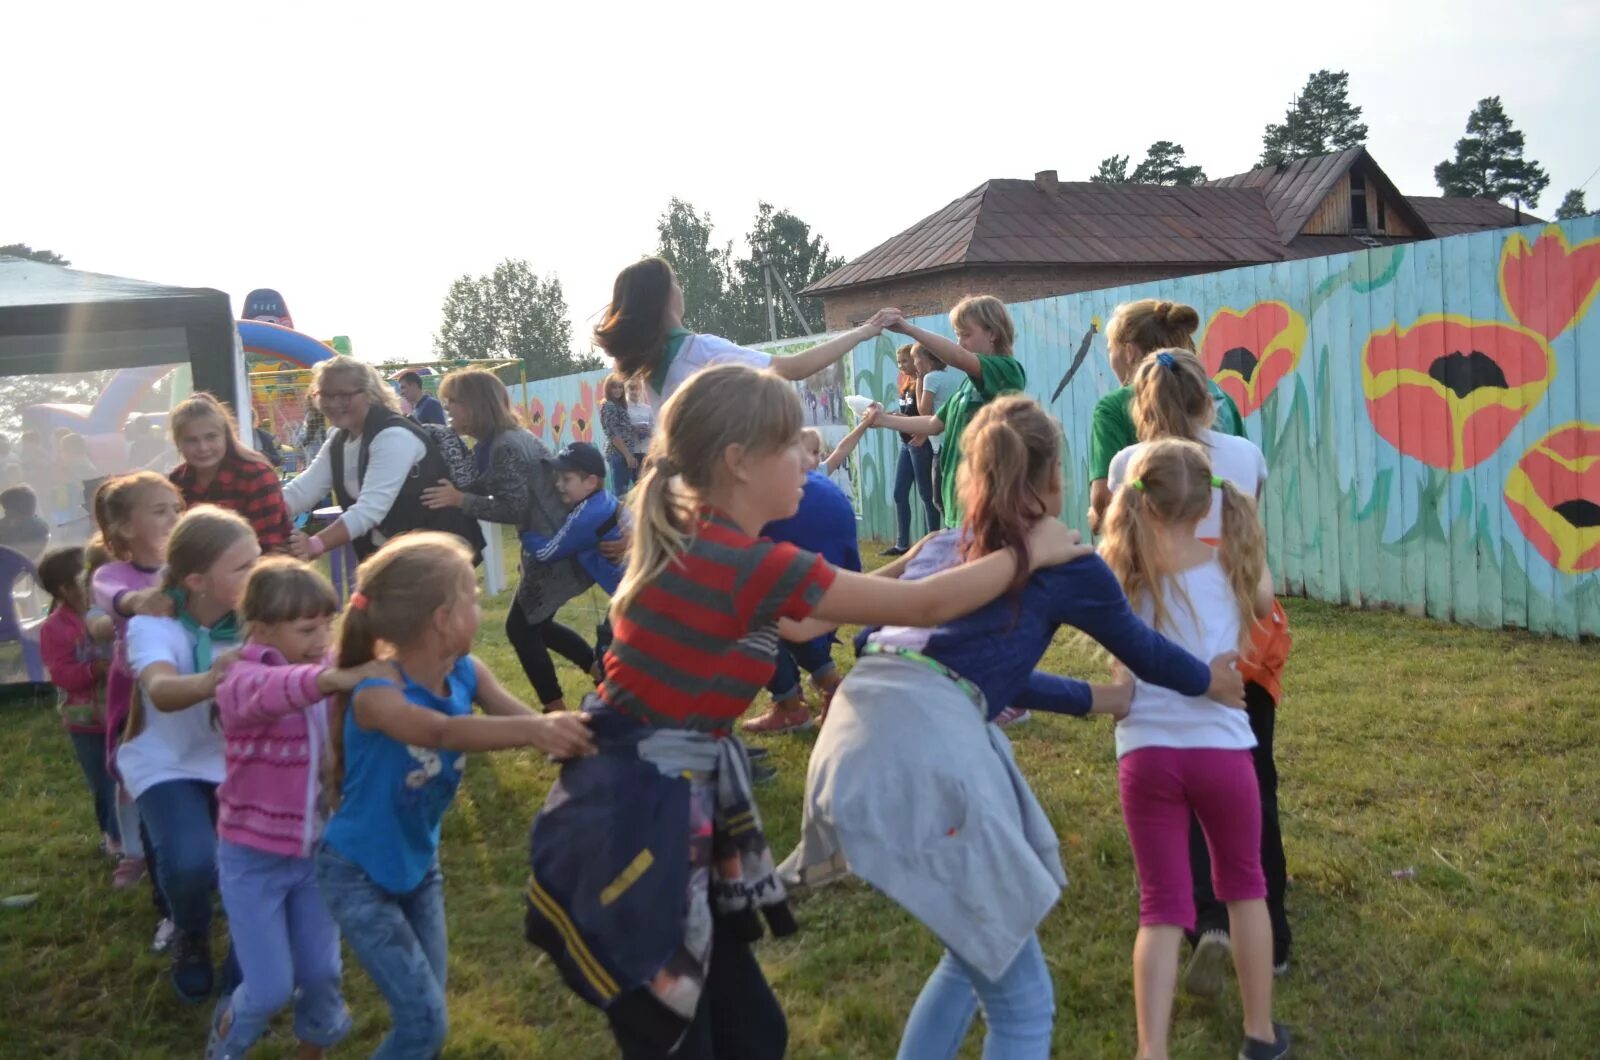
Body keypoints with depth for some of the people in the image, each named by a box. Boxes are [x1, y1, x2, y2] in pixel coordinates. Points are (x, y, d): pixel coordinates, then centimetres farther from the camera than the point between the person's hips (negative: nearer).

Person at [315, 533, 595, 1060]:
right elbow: (442, 731, -51)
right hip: (357, 873, -6)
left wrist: (572, 730, -45)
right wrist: (532, 729, -65)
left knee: (424, 1012, 16)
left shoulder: (467, 673, -12)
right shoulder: (376, 695, -32)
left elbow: (531, 722, -23)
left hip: (418, 864, 7)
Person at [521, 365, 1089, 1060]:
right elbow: (928, 607, -13)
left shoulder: (693, 540, 6)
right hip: (636, 817, -9)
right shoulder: (751, 566, -21)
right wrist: (1029, 553, 3)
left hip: (667, 805, 9)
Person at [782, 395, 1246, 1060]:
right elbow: (1141, 649, 29)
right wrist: (1209, 679, 49)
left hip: (852, 746, 7)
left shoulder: (939, 549, 28)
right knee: (1021, 1000, 8)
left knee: (977, 957, 28)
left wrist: (1092, 699, 48)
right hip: (925, 751, -7)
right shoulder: (1062, 562, 11)